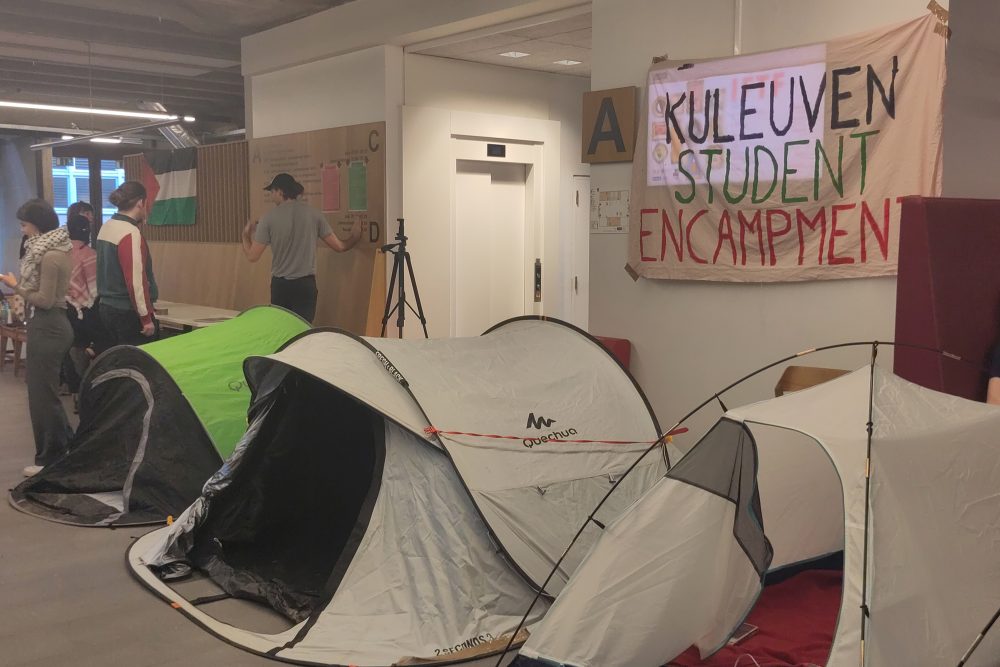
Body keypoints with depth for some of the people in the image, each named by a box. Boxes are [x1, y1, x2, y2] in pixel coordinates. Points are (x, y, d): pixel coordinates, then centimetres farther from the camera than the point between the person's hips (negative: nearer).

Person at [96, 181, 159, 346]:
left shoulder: (105, 228, 8)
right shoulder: (131, 233, -18)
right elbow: (136, 281, -21)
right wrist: (146, 318, -17)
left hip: (106, 308, 9)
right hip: (128, 313, -9)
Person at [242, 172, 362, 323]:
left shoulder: (269, 218, -6)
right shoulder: (314, 214, -1)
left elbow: (253, 256, -3)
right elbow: (339, 246, 3)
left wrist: (246, 235, 17)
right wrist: (354, 238, 25)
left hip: (280, 285, -1)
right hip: (306, 285, 1)